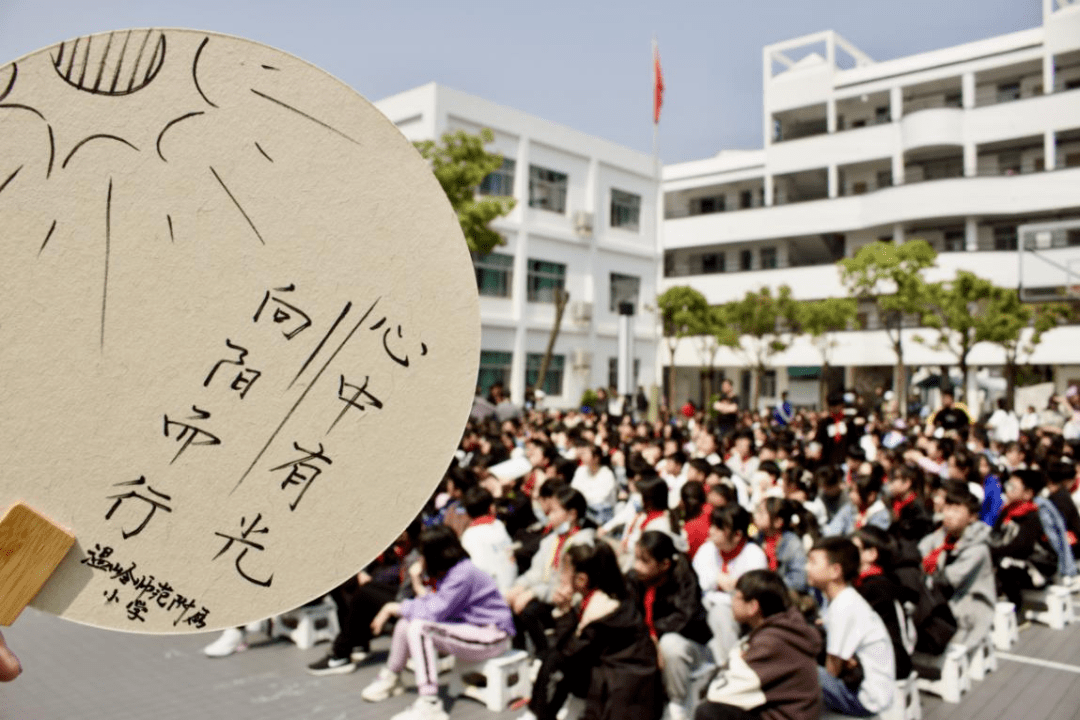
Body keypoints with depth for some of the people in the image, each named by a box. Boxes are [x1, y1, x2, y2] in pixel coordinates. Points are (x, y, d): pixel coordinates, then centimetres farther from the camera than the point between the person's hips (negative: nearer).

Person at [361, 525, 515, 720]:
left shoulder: (464, 574, -23)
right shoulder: (448, 572, 8)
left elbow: (433, 613, -25)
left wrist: (395, 607, -14)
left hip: (492, 636, -10)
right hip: (469, 629, 10)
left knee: (419, 628, -26)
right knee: (405, 623, 2)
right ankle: (390, 679, 25)